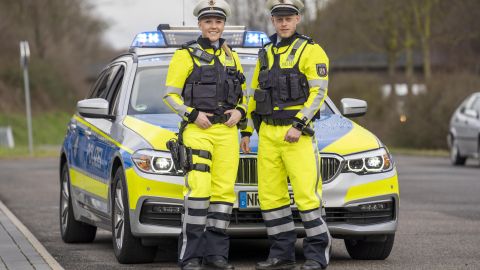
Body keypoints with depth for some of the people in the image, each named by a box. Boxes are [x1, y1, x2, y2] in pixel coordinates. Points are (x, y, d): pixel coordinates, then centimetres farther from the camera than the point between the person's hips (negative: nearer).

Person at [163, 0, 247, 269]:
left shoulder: (231, 56, 15)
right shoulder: (185, 55, -1)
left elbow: (242, 94, 20)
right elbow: (171, 95, -2)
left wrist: (239, 112, -1)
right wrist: (192, 115, -15)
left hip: (226, 132, 5)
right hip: (197, 131, -5)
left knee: (224, 189, 1)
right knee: (199, 188, -15)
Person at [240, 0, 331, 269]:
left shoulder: (311, 51, -3)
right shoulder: (266, 54, 16)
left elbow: (319, 92, -11)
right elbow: (255, 95, 21)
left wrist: (298, 126, -20)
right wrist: (247, 131, 15)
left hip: (297, 134, -6)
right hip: (267, 134, 6)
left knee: (307, 194, -10)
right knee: (270, 195, 4)